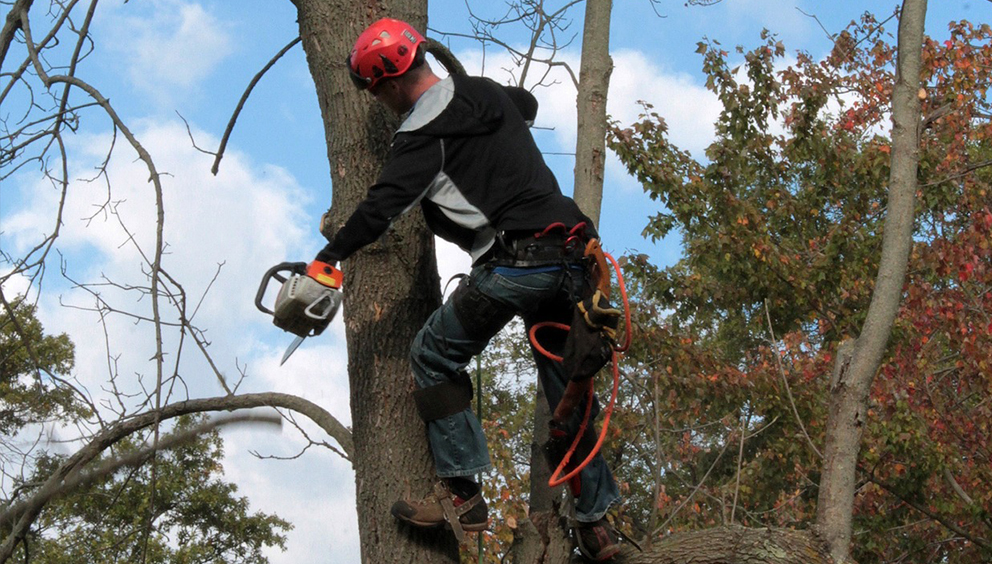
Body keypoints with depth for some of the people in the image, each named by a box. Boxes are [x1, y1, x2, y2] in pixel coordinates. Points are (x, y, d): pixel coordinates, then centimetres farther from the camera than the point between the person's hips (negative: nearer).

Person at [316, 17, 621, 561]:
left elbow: (383, 205, -13)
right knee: (566, 385, 17)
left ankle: (461, 496, 6)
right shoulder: (489, 92, 17)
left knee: (434, 358, 10)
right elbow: (528, 104, 42)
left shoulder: (424, 133, -7)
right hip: (570, 259, 8)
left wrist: (326, 258, -6)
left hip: (512, 265, -8)